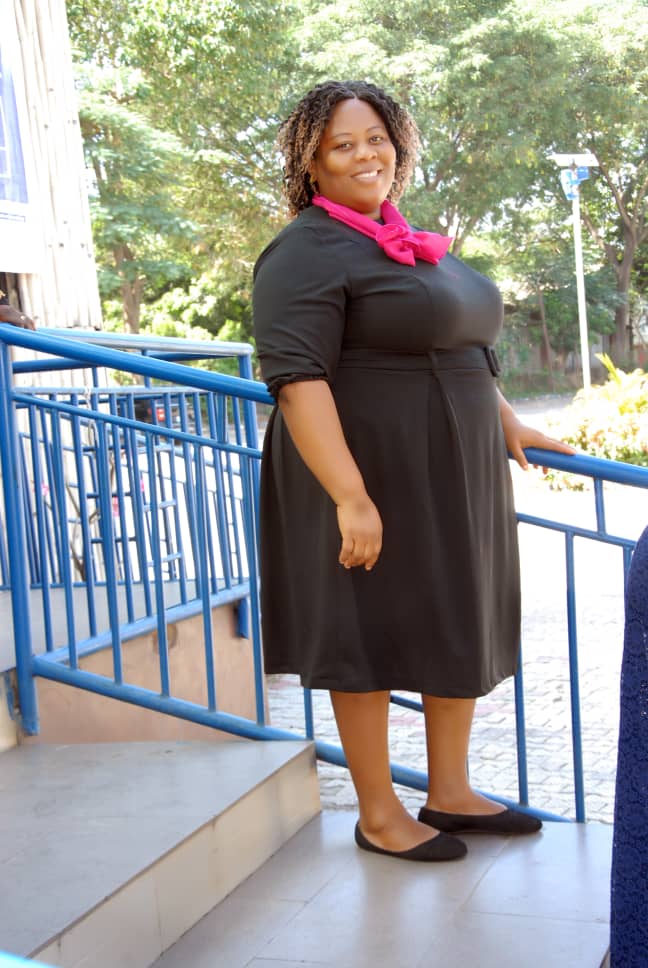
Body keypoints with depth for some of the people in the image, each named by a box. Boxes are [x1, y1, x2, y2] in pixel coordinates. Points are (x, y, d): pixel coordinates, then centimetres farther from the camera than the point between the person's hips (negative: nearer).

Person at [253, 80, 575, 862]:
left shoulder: (406, 243, 14)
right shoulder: (307, 253, -15)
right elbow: (296, 378, -25)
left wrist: (506, 422, 24)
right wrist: (349, 495, -31)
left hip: (453, 479, 9)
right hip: (372, 483, -9)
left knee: (462, 628, 15)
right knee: (371, 638, 3)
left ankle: (449, 792, 30)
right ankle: (378, 815, 19)